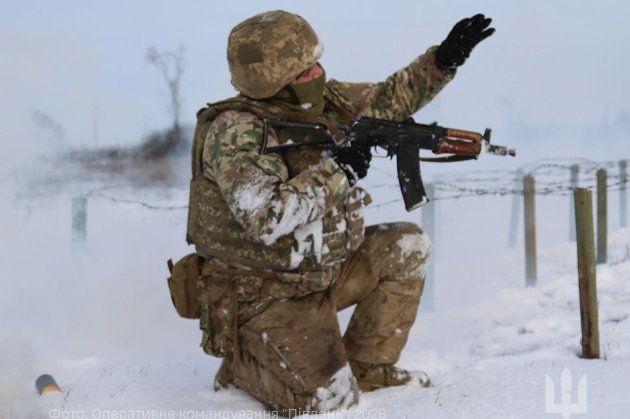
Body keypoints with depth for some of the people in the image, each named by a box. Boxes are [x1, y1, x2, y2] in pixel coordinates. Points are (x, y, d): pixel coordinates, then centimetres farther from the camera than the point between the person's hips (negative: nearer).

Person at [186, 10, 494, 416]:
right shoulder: (234, 131, -25)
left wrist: (444, 59, 1)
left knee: (407, 246, 4)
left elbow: (387, 99, 14)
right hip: (261, 296, -8)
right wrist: (337, 170, -28)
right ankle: (241, 361, 9)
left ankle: (366, 367, 14)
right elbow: (267, 219, -36)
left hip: (320, 272, 8)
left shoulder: (320, 101, -1)